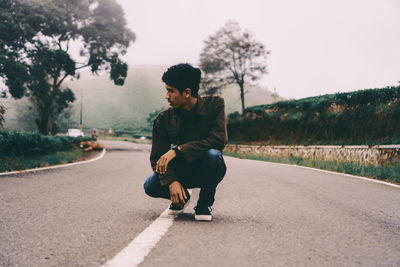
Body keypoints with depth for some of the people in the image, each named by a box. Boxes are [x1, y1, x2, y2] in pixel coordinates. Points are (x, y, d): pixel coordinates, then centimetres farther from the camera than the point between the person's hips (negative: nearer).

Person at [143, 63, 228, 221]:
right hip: (181, 171, 2)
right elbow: (157, 157, -8)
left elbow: (220, 139, -28)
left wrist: (178, 150, -33)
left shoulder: (214, 105, -14)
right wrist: (171, 181, -28)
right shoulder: (164, 119, -8)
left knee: (213, 154, -36)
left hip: (205, 171, -2)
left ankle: (204, 204, -8)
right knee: (150, 186, -26)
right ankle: (181, 197, 11)